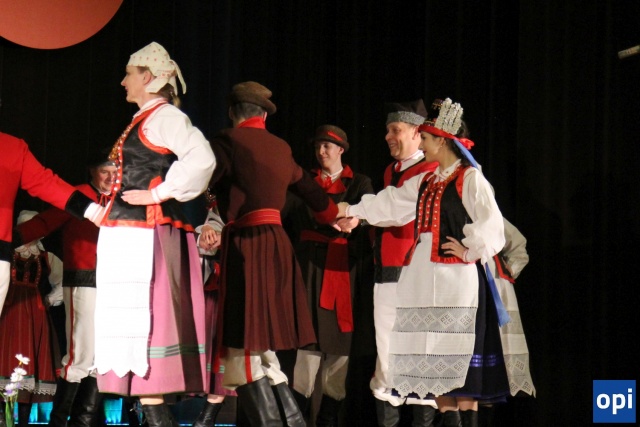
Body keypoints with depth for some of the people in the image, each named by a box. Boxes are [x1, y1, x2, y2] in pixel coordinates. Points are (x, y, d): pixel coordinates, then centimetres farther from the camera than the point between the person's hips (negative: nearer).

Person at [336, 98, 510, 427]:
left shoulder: (469, 178, -7)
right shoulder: (425, 182, 17)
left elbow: (491, 223, -15)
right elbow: (390, 204, 28)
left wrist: (470, 252, -11)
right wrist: (352, 211, 32)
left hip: (456, 277, -8)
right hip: (425, 278, 8)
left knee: (459, 358, -10)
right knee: (435, 359, 5)